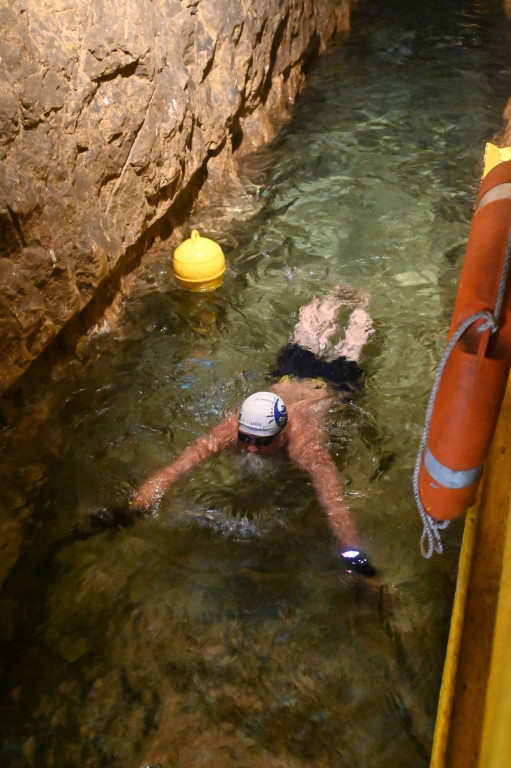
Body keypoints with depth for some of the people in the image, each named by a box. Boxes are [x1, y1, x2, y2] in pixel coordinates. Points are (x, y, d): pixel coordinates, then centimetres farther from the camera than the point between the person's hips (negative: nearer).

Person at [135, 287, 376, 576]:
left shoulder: (304, 441, -49)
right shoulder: (236, 426, -41)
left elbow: (333, 497, -60)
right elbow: (190, 457, -50)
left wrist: (352, 552, -72)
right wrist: (143, 497, -63)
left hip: (329, 384, -2)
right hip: (289, 377, 3)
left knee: (349, 346, 28)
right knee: (310, 334, 33)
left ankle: (360, 304, 56)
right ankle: (336, 300, 60)